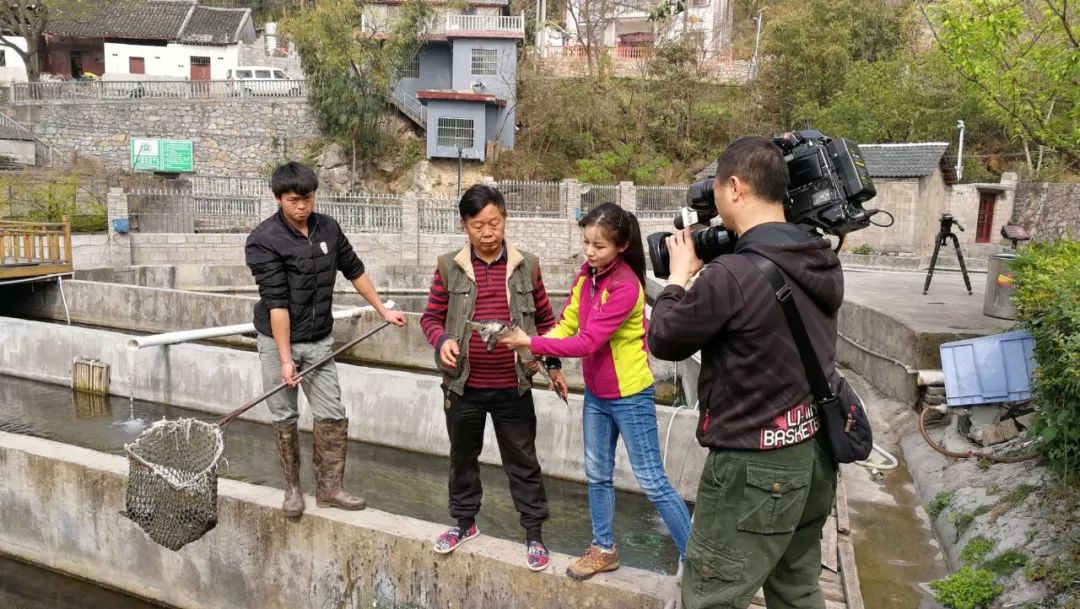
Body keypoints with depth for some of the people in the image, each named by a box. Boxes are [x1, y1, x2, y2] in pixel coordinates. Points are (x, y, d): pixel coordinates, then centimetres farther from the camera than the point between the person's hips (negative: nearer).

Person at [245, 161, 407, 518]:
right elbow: (276, 302, -20)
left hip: (319, 340, 4)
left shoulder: (328, 228, 0)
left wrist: (382, 309, 18)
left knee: (333, 416, 3)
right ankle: (293, 488, 23)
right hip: (277, 340, -4)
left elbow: (354, 270, 14)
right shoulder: (263, 241, -16)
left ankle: (329, 489, 16)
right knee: (285, 417, 7)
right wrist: (285, 358, -21)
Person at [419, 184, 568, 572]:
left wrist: (553, 365, 5)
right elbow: (431, 316, 4)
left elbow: (545, 319, 8)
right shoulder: (449, 267, -2)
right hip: (463, 385, 1)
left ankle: (534, 534, 22)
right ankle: (464, 522, 38)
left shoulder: (526, 266, -1)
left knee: (522, 460, 8)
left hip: (512, 387, -1)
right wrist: (441, 341, -17)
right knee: (462, 456, 18)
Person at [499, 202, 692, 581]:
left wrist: (532, 344, -26)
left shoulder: (625, 287, -25)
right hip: (596, 392, 8)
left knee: (652, 481, 0)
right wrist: (539, 353, -13)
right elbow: (568, 325, 3)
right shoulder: (586, 275, 1)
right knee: (597, 474, 16)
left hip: (629, 395, -8)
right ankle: (604, 550, 33)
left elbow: (588, 342, -28)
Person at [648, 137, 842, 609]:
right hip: (815, 455, 8)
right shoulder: (824, 263, 1)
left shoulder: (732, 274, -24)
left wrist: (679, 275, 3)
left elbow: (663, 341, -10)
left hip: (755, 467, -8)